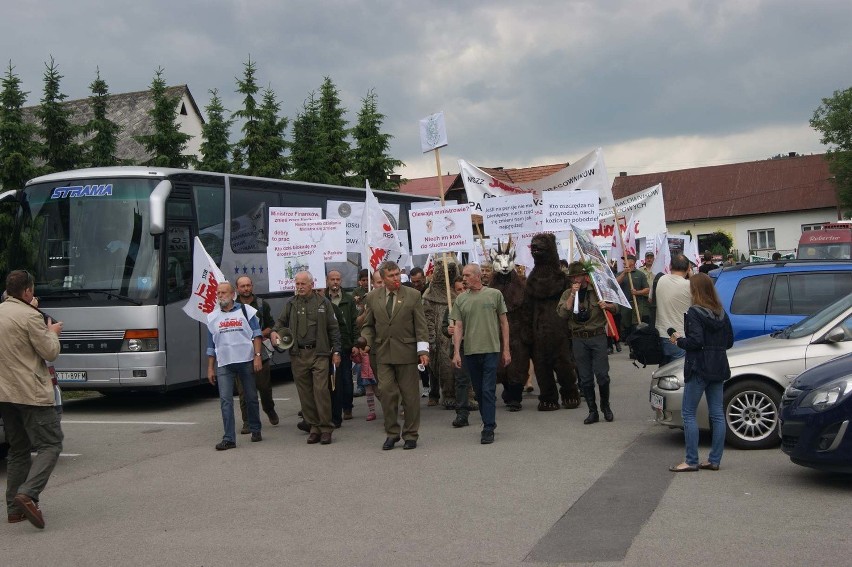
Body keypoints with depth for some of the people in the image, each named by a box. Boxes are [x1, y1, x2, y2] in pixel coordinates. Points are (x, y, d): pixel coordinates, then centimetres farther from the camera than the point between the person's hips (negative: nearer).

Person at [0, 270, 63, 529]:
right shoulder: (29, 316, -14)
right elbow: (50, 352, -11)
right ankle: (27, 493, -22)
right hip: (31, 393, -8)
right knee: (50, 445, -4)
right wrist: (52, 332, 8)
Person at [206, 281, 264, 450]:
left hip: (246, 361, -2)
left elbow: (256, 335, 0)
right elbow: (211, 346, 15)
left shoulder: (246, 311, 3)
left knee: (251, 398, 8)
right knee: (225, 401, -6)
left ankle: (255, 430, 24)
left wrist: (257, 356, -10)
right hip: (223, 364, 2)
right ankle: (229, 438, -7)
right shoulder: (212, 317, 12)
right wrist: (210, 368, 11)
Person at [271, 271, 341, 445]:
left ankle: (326, 428, -3)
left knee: (321, 390, -11)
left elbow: (333, 329, 6)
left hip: (319, 354, -3)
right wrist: (274, 331, -4)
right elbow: (281, 321, 19)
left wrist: (336, 351, 2)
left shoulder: (323, 303, 5)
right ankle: (313, 427, 12)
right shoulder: (291, 304, 10)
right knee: (305, 393, 4)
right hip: (298, 355, 3)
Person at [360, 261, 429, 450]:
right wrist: (366, 343, -5)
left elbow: (421, 326, 0)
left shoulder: (413, 295, 1)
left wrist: (423, 350, -8)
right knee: (386, 392, -3)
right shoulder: (372, 298, 7)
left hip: (406, 352, -2)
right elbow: (368, 325, 13)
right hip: (383, 353, 2)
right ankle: (391, 433, 11)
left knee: (410, 395, 3)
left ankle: (411, 435, 14)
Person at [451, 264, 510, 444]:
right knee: (479, 391, 11)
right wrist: (456, 352, -3)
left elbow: (504, 323, 5)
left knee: (488, 390, -7)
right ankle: (489, 423, 25)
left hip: (491, 350, -3)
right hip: (470, 351, 3)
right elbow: (458, 327, 6)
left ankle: (488, 429, -5)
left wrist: (506, 350, 3)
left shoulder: (494, 295, 2)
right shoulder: (461, 300, 7)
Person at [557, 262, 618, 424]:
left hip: (598, 337, -2)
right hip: (578, 339, 2)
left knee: (602, 374, -6)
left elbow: (615, 307, 10)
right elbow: (562, 313, -8)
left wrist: (607, 306, -12)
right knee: (585, 379, 4)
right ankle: (592, 412, 13)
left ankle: (605, 406, 17)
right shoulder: (567, 294, 9)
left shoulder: (597, 290, 5)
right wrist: (573, 295, -13)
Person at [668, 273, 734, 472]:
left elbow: (695, 341, -20)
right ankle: (714, 460, 12)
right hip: (718, 369, 8)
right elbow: (729, 341, 14)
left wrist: (678, 340, -3)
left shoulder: (694, 312, -13)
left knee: (688, 413, -1)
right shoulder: (721, 313, 10)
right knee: (717, 414, 8)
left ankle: (691, 461, -3)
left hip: (699, 368, -8)